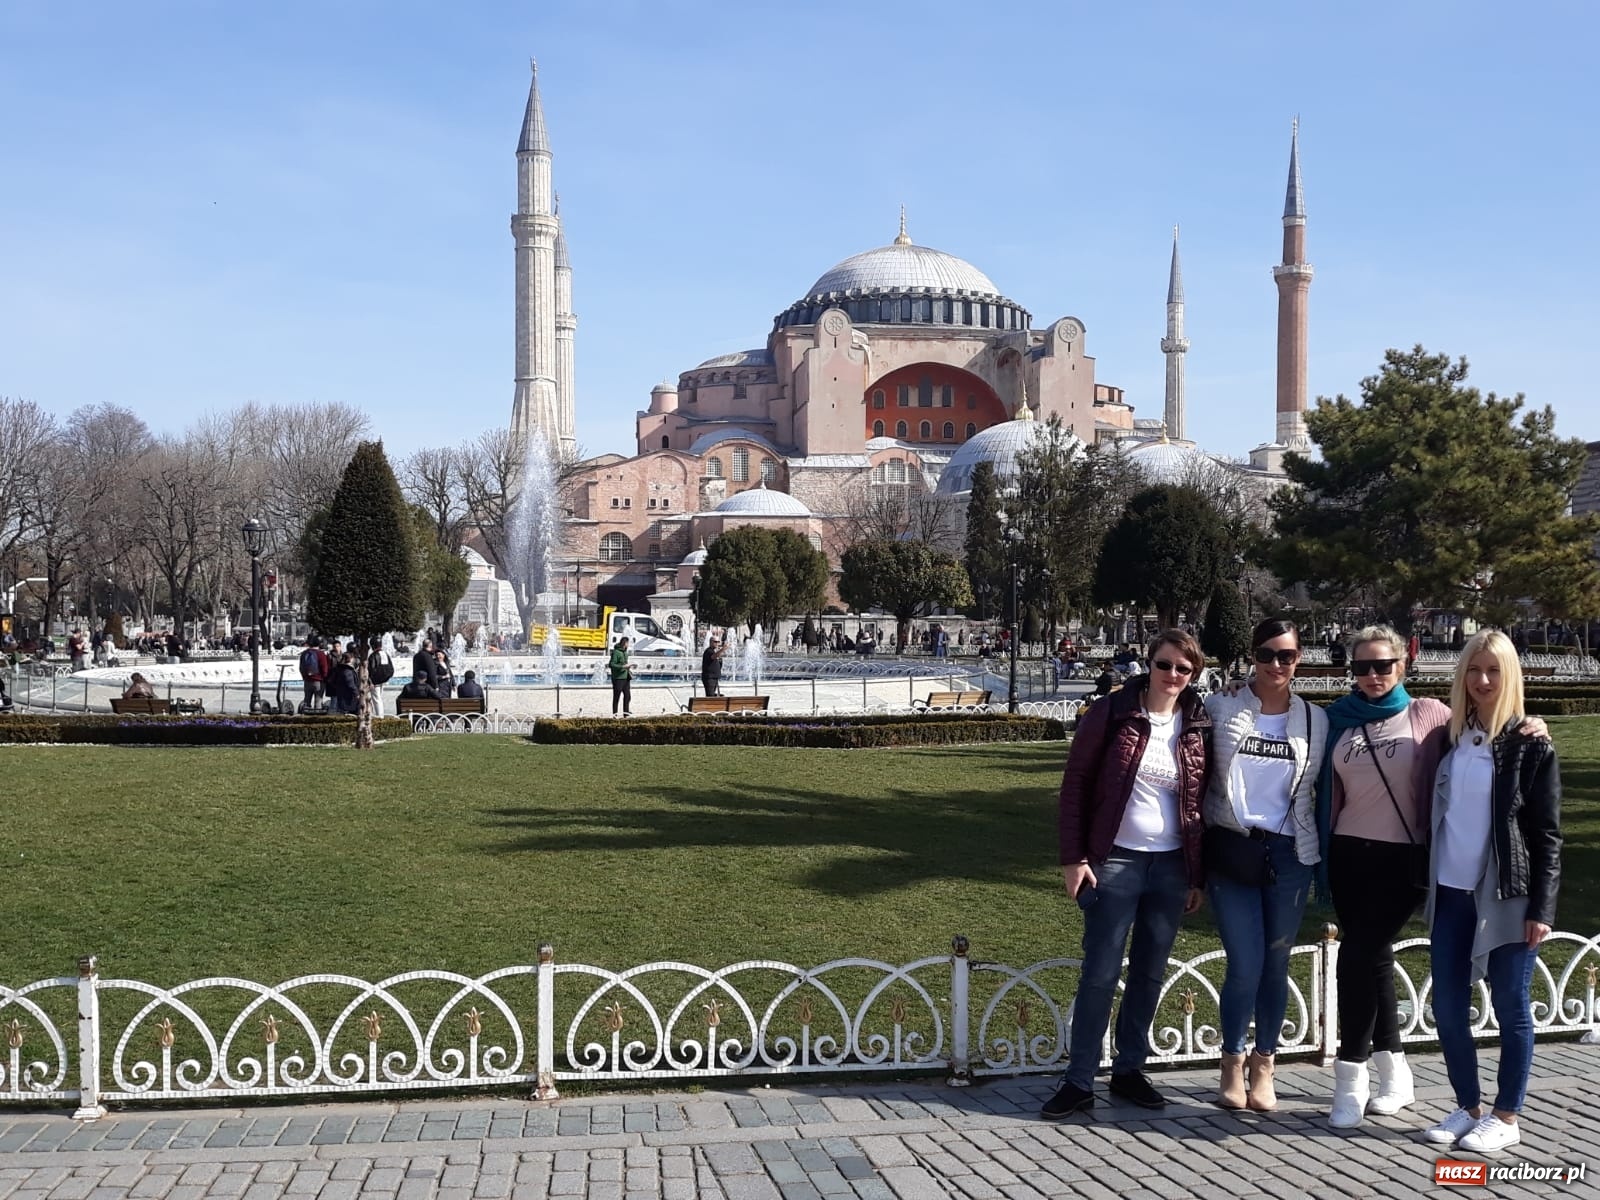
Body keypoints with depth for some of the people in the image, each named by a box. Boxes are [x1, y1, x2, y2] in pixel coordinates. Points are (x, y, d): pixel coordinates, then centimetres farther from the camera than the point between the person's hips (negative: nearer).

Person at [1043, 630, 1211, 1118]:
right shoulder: (1110, 715, -7)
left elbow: (1203, 803, 8)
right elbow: (1075, 784, -4)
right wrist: (1074, 858, -9)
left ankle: (1129, 1069, 25)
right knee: (1100, 973, -1)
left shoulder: (1200, 728, 2)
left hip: (1172, 866, 3)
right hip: (1114, 861, -3)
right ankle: (1079, 1082, 6)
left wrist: (1197, 876, 8)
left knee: (1150, 973, 11)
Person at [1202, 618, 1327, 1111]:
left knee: (1276, 964, 7)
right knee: (1245, 966, -5)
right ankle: (1233, 1064, 16)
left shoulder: (1314, 720, 5)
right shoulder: (1221, 708, -1)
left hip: (1289, 854, 2)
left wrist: (1322, 855, 9)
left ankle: (1263, 1065, 23)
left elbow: (1321, 791, 11)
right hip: (1231, 851, -2)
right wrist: (1198, 848, 3)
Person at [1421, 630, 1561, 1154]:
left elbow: (1547, 834, -6)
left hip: (1506, 896, -5)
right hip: (1451, 894, 5)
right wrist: (1424, 885, 9)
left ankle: (1506, 1117, 16)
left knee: (1510, 1009, 5)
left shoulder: (1530, 744, -5)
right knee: (1448, 1009, 7)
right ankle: (1468, 1108, 22)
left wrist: (1540, 908, -11)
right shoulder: (1450, 738, 8)